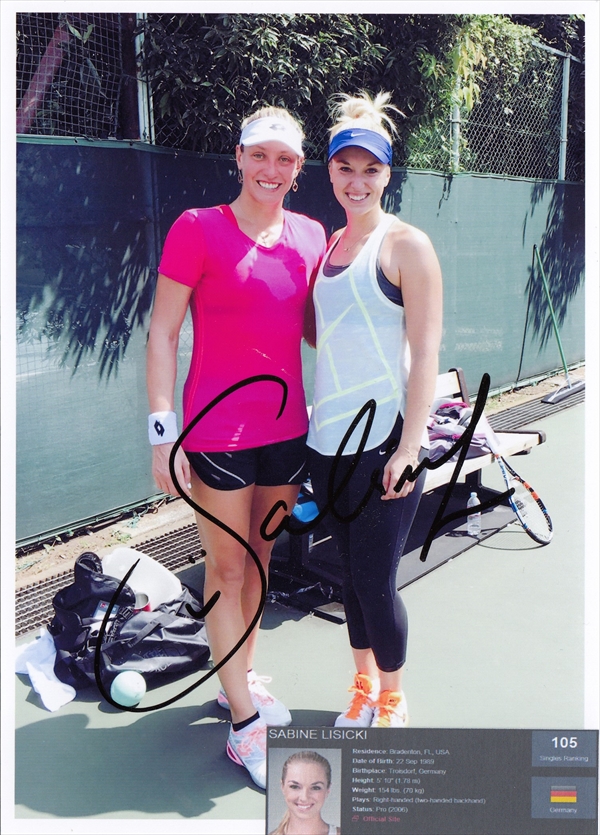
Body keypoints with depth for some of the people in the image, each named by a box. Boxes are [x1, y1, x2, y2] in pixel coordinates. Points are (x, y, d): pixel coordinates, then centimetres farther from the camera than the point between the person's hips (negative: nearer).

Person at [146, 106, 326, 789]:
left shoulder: (310, 236, 6)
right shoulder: (198, 229, -8)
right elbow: (162, 333, -8)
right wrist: (163, 431, -12)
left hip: (288, 425, 5)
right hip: (218, 428, -5)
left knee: (260, 558, 17)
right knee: (226, 568, 4)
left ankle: (239, 679, 37)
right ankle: (245, 726, 15)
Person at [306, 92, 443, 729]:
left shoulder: (406, 244, -7)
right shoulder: (326, 245, 12)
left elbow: (426, 353, -12)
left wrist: (409, 448, -17)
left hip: (383, 441, -6)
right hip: (327, 438, 6)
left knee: (374, 579, 1)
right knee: (350, 572, 16)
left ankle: (391, 701, 25)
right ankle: (363, 687, 35)